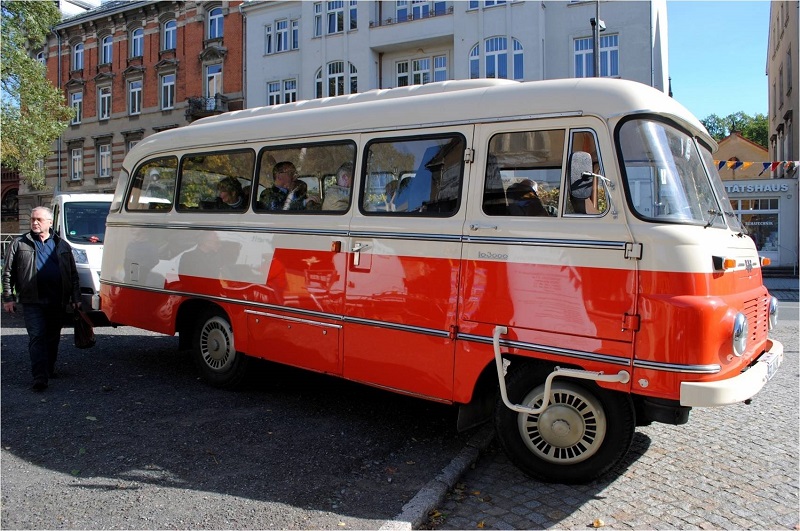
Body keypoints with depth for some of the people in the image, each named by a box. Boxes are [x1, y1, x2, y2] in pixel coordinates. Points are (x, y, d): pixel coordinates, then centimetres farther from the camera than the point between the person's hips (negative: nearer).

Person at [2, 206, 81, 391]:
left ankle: (49, 369, 28)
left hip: (57, 301, 3)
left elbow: (73, 274, 14)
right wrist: (8, 297, -2)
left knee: (53, 338, 12)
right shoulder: (20, 244, 6)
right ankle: (40, 377, -12)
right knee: (37, 338, -8)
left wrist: (76, 298, 8)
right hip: (32, 301, -2)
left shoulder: (62, 246, 12)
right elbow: (8, 273, 6)